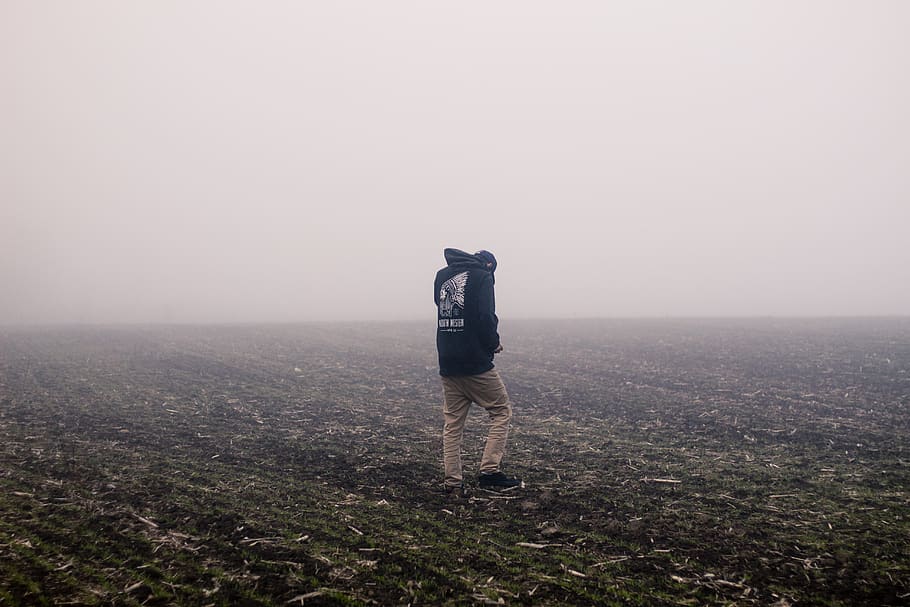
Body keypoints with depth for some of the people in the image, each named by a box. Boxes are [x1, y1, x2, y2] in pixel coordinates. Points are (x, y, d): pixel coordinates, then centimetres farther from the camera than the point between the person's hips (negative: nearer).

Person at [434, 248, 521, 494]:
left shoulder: (441, 276, 12)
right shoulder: (481, 276, -6)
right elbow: (486, 316, -16)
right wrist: (494, 343, -1)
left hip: (447, 363, 6)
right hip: (476, 363, -6)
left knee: (452, 423, 10)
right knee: (502, 411, 7)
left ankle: (453, 483, 10)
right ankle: (489, 471, -1)